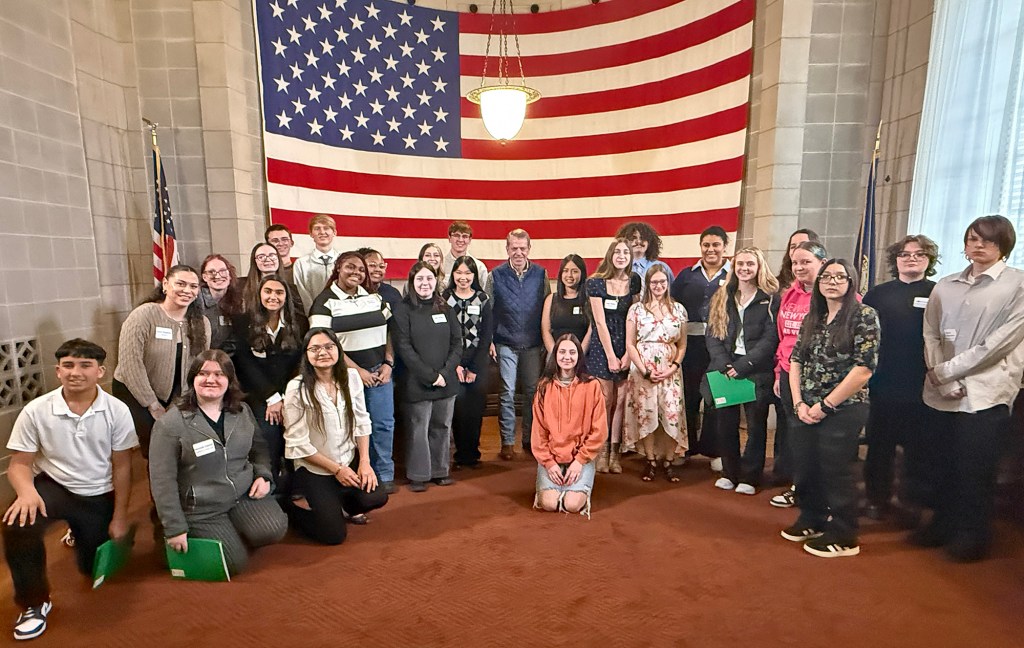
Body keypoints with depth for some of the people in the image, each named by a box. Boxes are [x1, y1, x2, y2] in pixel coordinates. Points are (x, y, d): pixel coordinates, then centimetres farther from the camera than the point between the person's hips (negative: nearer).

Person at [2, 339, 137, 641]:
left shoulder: (117, 411, -15)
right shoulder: (36, 411, -15)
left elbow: (121, 466, -8)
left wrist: (120, 517, -4)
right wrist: (26, 491, -32)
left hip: (99, 496, 1)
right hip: (52, 486, 0)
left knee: (94, 569, 9)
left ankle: (80, 534, 47)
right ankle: (34, 602, -9)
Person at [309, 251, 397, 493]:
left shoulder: (375, 298, 10)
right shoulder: (325, 303, -4)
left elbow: (387, 333, 12)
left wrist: (388, 364, -2)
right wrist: (357, 370, -12)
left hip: (380, 371, 4)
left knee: (384, 424, 4)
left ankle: (384, 475, 18)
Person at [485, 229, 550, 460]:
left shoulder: (541, 274, 2)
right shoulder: (496, 275, -1)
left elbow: (547, 308, 7)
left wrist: (546, 339, 4)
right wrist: (489, 341, -5)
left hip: (533, 344, 2)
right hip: (506, 344, -2)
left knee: (533, 392, 8)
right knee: (508, 393, 2)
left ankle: (529, 439, 22)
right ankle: (507, 441, 14)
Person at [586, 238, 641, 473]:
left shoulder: (634, 282, 4)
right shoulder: (596, 282, -5)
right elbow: (600, 322, -7)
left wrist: (628, 353, -6)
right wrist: (610, 355, -9)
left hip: (627, 348, 3)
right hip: (602, 347, -3)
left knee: (621, 401, 2)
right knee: (605, 400, -1)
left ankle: (614, 452, 11)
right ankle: (602, 452, 11)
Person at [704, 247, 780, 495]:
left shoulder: (771, 299, 0)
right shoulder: (721, 298, 11)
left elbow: (770, 338, -7)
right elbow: (712, 335, 5)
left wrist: (743, 365, -16)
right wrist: (724, 363, -11)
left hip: (757, 371, -3)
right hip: (725, 368, 3)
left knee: (756, 424, 4)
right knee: (725, 423, 7)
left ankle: (749, 477, 17)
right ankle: (730, 472, 22)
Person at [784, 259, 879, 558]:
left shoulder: (864, 316, -9)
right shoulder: (812, 318, 10)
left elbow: (864, 368, -16)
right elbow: (796, 360, 10)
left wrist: (825, 405, -13)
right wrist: (799, 403, -2)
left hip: (843, 410, -6)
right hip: (807, 410, 6)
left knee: (836, 473, 5)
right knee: (805, 469, 15)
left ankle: (843, 537, 24)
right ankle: (812, 521, 36)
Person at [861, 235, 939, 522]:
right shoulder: (877, 294, 7)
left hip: (922, 388, -1)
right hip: (882, 385, 2)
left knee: (919, 449, 9)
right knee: (879, 446, 11)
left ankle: (913, 503, 25)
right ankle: (877, 498, 25)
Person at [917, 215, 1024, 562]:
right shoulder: (945, 286, 12)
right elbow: (931, 335, 6)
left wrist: (947, 371, -11)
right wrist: (941, 380, -8)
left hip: (986, 394, -3)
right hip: (943, 394, 4)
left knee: (975, 471, 2)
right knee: (945, 467, 10)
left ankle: (974, 536, 19)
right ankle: (943, 525, 26)